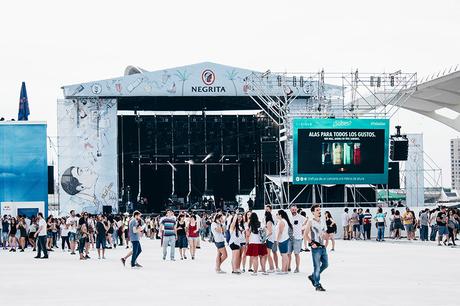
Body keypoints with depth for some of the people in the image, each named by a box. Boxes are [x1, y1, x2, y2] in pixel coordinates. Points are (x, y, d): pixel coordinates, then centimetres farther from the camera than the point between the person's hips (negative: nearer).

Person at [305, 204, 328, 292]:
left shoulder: (321, 221, 14)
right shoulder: (311, 222, -5)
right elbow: (306, 234, -7)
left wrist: (324, 234, 2)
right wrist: (311, 243, -16)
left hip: (323, 246, 7)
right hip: (316, 247, -7)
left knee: (325, 264, 8)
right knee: (317, 266, -4)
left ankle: (312, 277, 26)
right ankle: (317, 285, 4)